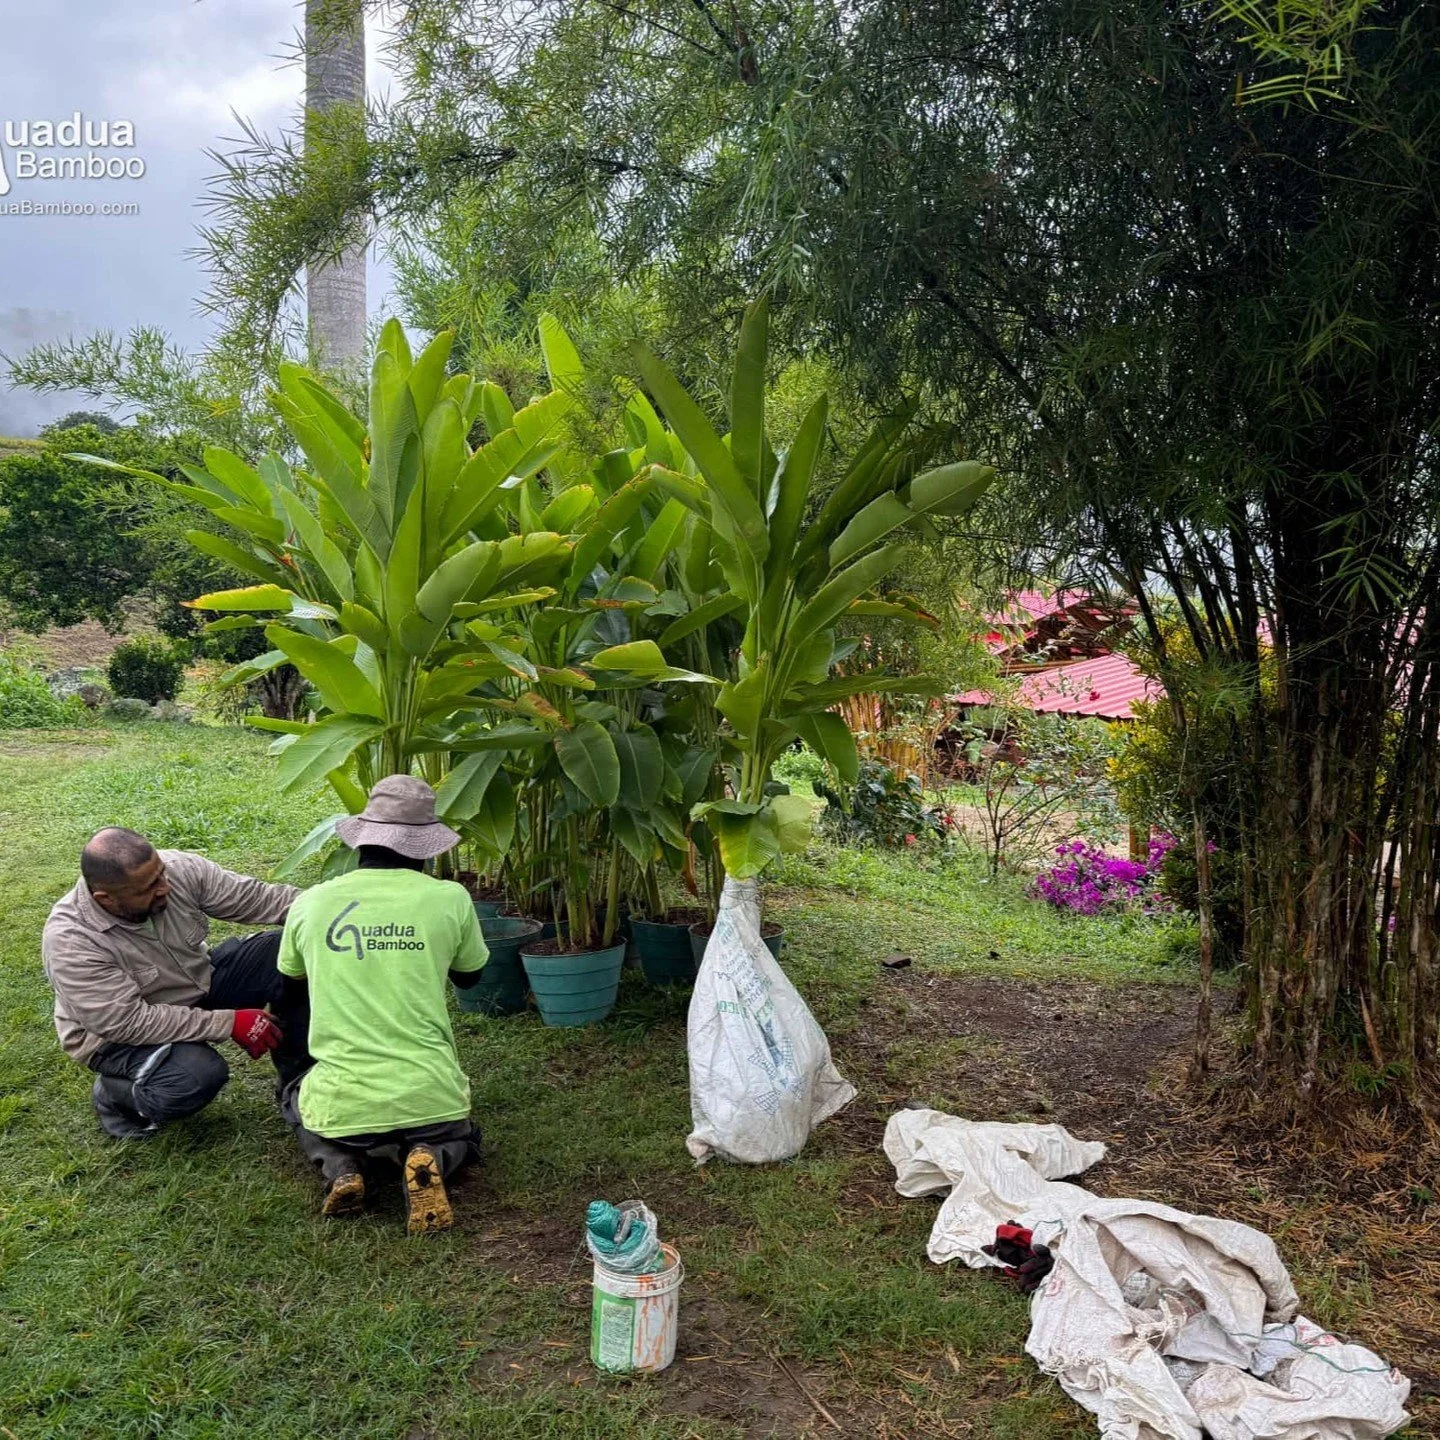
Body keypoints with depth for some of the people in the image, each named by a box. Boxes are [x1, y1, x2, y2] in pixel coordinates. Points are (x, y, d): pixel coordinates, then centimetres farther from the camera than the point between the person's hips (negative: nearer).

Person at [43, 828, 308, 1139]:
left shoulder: (179, 869, -21)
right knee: (200, 1075, -34)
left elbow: (256, 898, -13)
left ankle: (299, 1076, 3)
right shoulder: (70, 941, -32)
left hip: (198, 982, 6)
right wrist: (229, 1023, -31)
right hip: (119, 1033, -5)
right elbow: (127, 1022, -30)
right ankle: (114, 1096, 0)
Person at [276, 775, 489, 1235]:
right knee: (459, 1135, 34)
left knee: (296, 1098, 36)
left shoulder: (311, 903, -2)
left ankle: (340, 1167, 5)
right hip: (430, 1098, -1)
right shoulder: (450, 899, -7)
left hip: (342, 1105, 1)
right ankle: (430, 1160, -2)